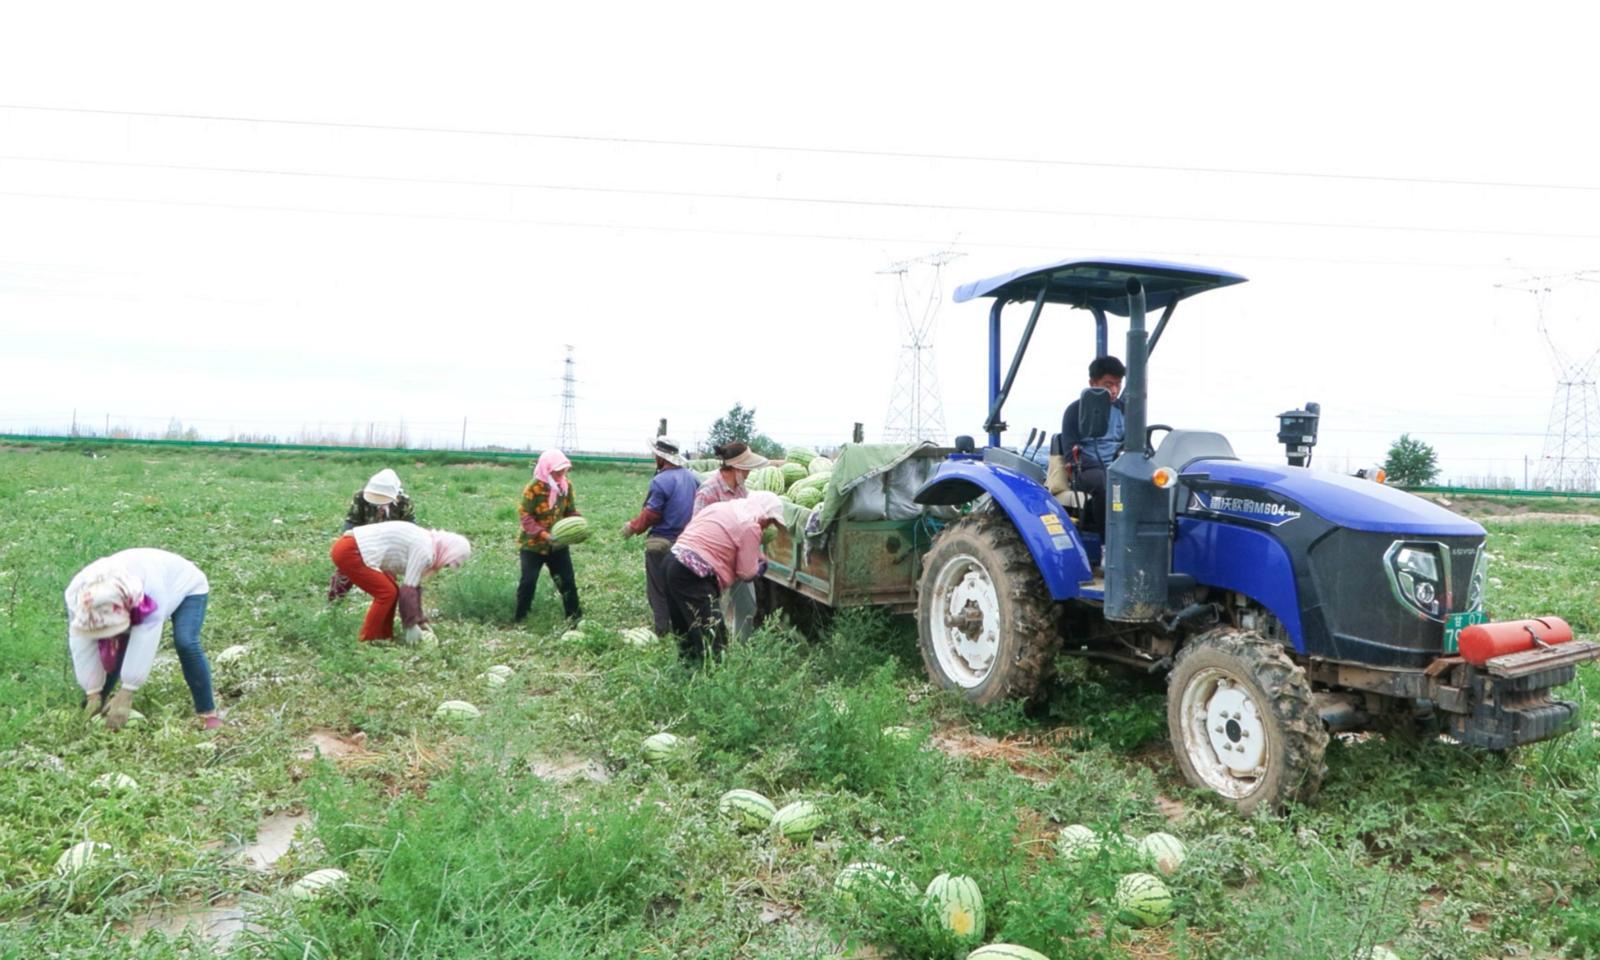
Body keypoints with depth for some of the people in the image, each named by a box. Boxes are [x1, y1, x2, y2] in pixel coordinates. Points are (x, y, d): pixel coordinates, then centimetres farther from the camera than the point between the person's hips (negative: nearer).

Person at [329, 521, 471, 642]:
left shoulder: (424, 542, 12)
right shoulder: (424, 550, -17)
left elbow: (414, 586, 18)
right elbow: (408, 590, -15)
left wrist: (420, 620, 19)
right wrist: (411, 625, -5)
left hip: (353, 548, 10)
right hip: (349, 552, -10)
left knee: (390, 591, 11)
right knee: (386, 593, -7)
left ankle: (383, 638, 18)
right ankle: (366, 642, 1)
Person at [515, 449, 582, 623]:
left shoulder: (566, 485, -3)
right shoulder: (534, 488, -20)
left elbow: (570, 511, 7)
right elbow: (526, 517, -20)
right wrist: (544, 535, -31)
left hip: (558, 544, 5)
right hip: (533, 544, -5)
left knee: (567, 581, 7)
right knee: (528, 582, -4)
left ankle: (575, 617, 18)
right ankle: (519, 618, 10)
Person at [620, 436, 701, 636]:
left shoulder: (660, 481, -19)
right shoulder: (691, 477, 2)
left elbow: (651, 514, -16)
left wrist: (632, 527, -2)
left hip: (661, 542, -7)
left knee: (658, 589, 5)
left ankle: (662, 630, 8)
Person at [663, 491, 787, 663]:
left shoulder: (720, 507, 19)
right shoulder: (751, 526, -6)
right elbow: (747, 573, -4)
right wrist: (762, 562, 17)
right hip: (694, 576, -10)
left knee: (686, 635, 20)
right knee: (712, 642, -5)